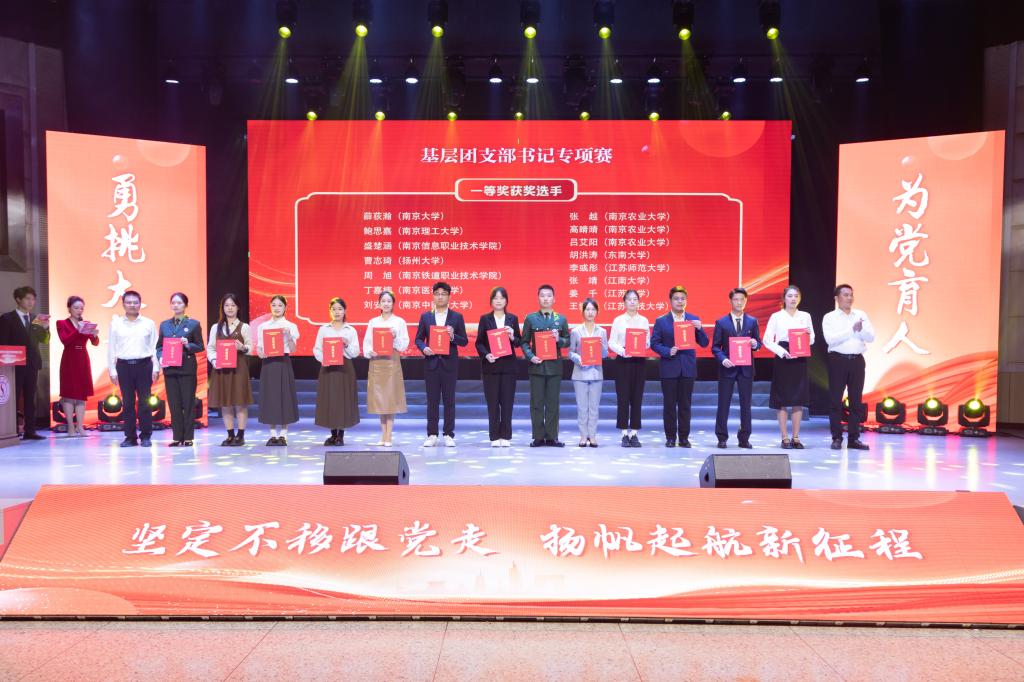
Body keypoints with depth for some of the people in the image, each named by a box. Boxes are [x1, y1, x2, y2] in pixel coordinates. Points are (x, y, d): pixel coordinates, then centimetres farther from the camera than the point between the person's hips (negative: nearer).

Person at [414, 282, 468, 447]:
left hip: (449, 363, -1)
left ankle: (449, 435, 9)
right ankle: (432, 435, 10)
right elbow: (418, 339, 9)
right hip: (431, 362, 1)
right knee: (432, 400, 4)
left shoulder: (457, 317, 5)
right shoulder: (425, 316, 9)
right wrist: (423, 348, -11)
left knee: (449, 400, 2)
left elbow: (464, 341, 3)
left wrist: (453, 336, -15)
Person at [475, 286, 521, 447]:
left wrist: (513, 337, -12)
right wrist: (486, 355, -15)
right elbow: (479, 342, 2)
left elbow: (519, 342, 9)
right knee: (492, 402, 1)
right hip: (490, 365, -1)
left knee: (507, 401, 1)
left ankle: (505, 436, 9)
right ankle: (494, 437, 7)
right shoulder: (485, 319, 5)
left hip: (508, 365, 1)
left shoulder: (512, 319, 8)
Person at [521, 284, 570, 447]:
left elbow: (568, 341, 10)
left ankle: (551, 437, 10)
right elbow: (525, 342, 5)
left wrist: (559, 339, -11)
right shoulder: (530, 318, 5)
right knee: (536, 403, 1)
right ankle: (538, 437, 8)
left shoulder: (561, 319, 8)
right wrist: (530, 356, -10)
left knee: (553, 403, 4)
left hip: (554, 366, 1)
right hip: (536, 365, -1)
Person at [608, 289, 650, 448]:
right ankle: (625, 433, 5)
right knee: (623, 397, -2)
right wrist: (622, 350, -17)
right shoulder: (618, 320, 4)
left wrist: (645, 340, -12)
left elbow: (648, 344, 9)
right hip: (623, 361, -2)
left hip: (639, 360, 2)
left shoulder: (644, 320, 9)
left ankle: (634, 433, 10)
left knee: (637, 397, 3)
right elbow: (611, 342, 0)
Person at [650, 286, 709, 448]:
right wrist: (668, 351, -15)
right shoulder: (661, 321, 3)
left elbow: (704, 344, 4)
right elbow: (654, 343, 1)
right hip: (669, 368, -1)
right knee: (669, 404, 3)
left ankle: (684, 438, 13)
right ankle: (670, 437, 11)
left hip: (688, 368, 2)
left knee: (685, 404, 5)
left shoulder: (694, 320, 8)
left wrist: (699, 329, -13)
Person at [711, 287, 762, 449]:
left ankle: (744, 438, 13)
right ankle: (722, 438, 9)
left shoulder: (752, 321, 8)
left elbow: (758, 342, 11)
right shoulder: (721, 322, 2)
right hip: (727, 368, -2)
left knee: (746, 404, 5)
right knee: (724, 403, 1)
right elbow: (715, 346, 0)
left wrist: (755, 344, -12)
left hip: (746, 368, 2)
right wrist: (723, 359, -16)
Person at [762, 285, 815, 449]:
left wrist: (809, 334, -11)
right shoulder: (776, 316, 2)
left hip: (800, 360, 3)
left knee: (799, 399, 2)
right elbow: (767, 340, -3)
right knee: (782, 400, -1)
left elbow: (811, 341, 12)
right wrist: (782, 352, -17)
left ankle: (796, 438, 10)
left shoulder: (805, 316, 11)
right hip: (782, 359, -3)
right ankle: (785, 438, 5)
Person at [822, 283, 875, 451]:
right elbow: (830, 339, -15)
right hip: (838, 360, -3)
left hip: (857, 360, 3)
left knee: (856, 400, 6)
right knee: (835, 400, -1)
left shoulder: (861, 315, 10)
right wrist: (852, 330, -17)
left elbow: (871, 337, 3)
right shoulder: (829, 317, 0)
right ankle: (837, 438, 6)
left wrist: (861, 329, -16)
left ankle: (854, 438, 13)